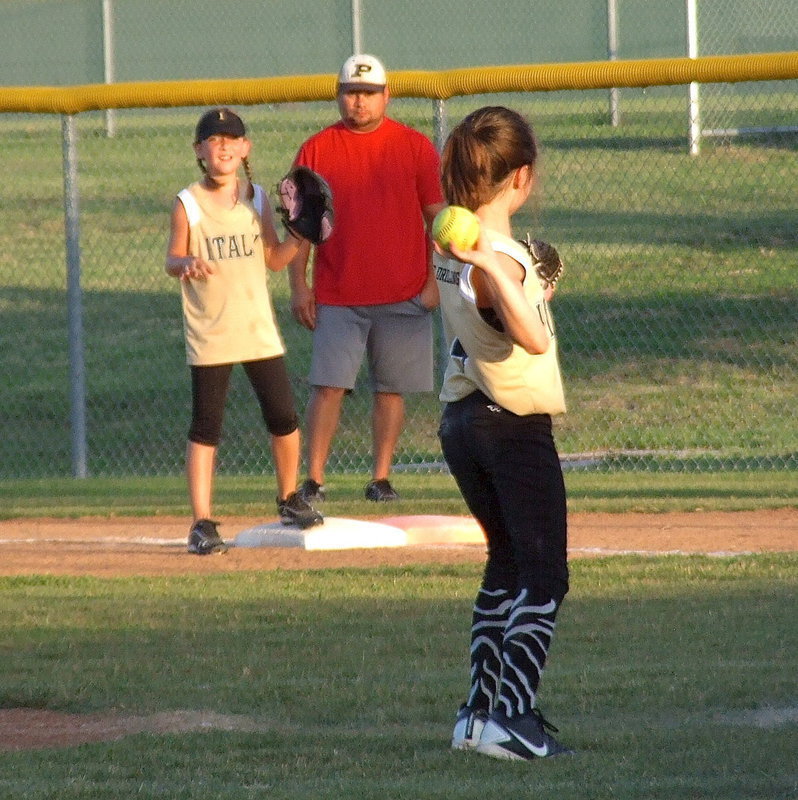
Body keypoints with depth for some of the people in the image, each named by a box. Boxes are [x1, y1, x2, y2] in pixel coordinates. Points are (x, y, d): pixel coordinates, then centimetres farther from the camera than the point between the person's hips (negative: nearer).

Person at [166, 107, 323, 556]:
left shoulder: (256, 199, 5)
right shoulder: (188, 204, -4)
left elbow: (274, 259, 11)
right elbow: (173, 260, -5)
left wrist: (300, 237, -7)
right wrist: (187, 263, -28)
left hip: (259, 329, 3)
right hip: (209, 335, -3)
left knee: (284, 419, 6)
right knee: (206, 428, -3)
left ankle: (290, 499, 28)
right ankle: (203, 523, 0)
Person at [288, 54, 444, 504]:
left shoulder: (415, 147, 3)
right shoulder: (317, 150, 5)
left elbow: (438, 218, 4)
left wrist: (435, 281, -4)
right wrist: (299, 285, -1)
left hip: (403, 297, 0)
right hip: (337, 296, 0)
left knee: (391, 389, 4)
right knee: (328, 386, -7)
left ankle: (382, 478, 11)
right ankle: (314, 480, -5)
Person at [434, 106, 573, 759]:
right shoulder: (498, 258, -22)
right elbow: (534, 339, -40)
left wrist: (529, 286, 27)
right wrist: (495, 268, -49)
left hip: (462, 419, 9)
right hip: (515, 427, -9)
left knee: (508, 564, 21)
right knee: (545, 581, -4)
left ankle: (480, 713, 22)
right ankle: (511, 722, -14)